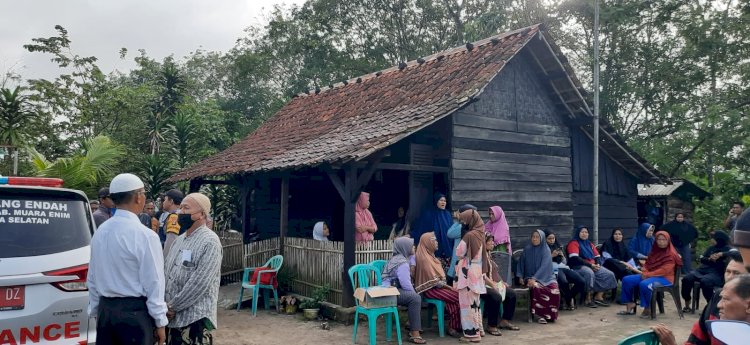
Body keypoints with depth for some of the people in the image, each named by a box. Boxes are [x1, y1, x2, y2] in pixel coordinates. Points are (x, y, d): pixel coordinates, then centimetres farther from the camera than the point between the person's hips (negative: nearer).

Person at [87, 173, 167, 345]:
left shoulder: (99, 232, 5)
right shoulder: (145, 235, -16)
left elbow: (92, 278, 12)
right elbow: (153, 282, -15)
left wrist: (95, 311, 22)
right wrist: (160, 321, -7)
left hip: (105, 310, 7)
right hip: (134, 312, -7)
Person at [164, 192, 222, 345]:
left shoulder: (210, 241, -15)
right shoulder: (179, 240, 12)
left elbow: (199, 284, -20)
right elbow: (166, 273, 12)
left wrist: (173, 307, -14)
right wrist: (164, 304, -1)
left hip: (195, 316, -7)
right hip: (173, 315, 8)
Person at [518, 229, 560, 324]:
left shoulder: (546, 250, 0)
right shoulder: (527, 250, 6)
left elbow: (544, 266, -12)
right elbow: (521, 264, 13)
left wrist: (535, 278, -24)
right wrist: (520, 276, -1)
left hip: (545, 277, 0)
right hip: (530, 277, 0)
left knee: (554, 288, -31)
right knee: (536, 287, -34)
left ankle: (551, 314, -11)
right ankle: (540, 315, -23)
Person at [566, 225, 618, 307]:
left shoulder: (589, 244, 23)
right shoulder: (574, 243, -2)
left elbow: (598, 256, 20)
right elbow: (575, 258, -15)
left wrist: (598, 264, -4)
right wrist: (590, 265, -16)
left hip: (593, 267, 8)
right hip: (578, 267, -8)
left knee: (609, 274, -11)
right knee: (589, 273, -39)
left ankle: (598, 297, -10)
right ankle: (588, 298, -29)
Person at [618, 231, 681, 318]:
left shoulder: (671, 254, -7)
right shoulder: (654, 251, 16)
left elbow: (665, 270, -17)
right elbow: (647, 264, 18)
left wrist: (648, 275, -18)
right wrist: (644, 273, -4)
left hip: (664, 278, -8)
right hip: (648, 276, 8)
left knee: (644, 284, -38)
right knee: (627, 280, -9)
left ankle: (648, 309, -18)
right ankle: (630, 306, -6)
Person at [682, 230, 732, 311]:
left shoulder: (726, 249, 6)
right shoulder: (711, 248, 22)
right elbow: (702, 259, 14)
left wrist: (721, 254, -19)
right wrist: (709, 259, -7)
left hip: (716, 273, -5)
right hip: (702, 269, 6)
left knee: (705, 281, -38)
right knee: (686, 279, -21)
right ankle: (687, 305, -12)